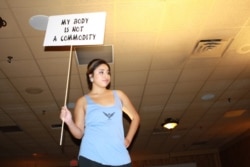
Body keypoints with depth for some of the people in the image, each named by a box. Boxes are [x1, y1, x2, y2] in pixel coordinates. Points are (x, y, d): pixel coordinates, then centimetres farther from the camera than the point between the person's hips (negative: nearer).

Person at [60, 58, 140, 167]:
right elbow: (79, 134, 5)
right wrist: (69, 122, -14)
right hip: (91, 158, -2)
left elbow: (135, 117, 21)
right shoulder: (83, 101, 5)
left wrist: (128, 139, 11)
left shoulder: (118, 95, 12)